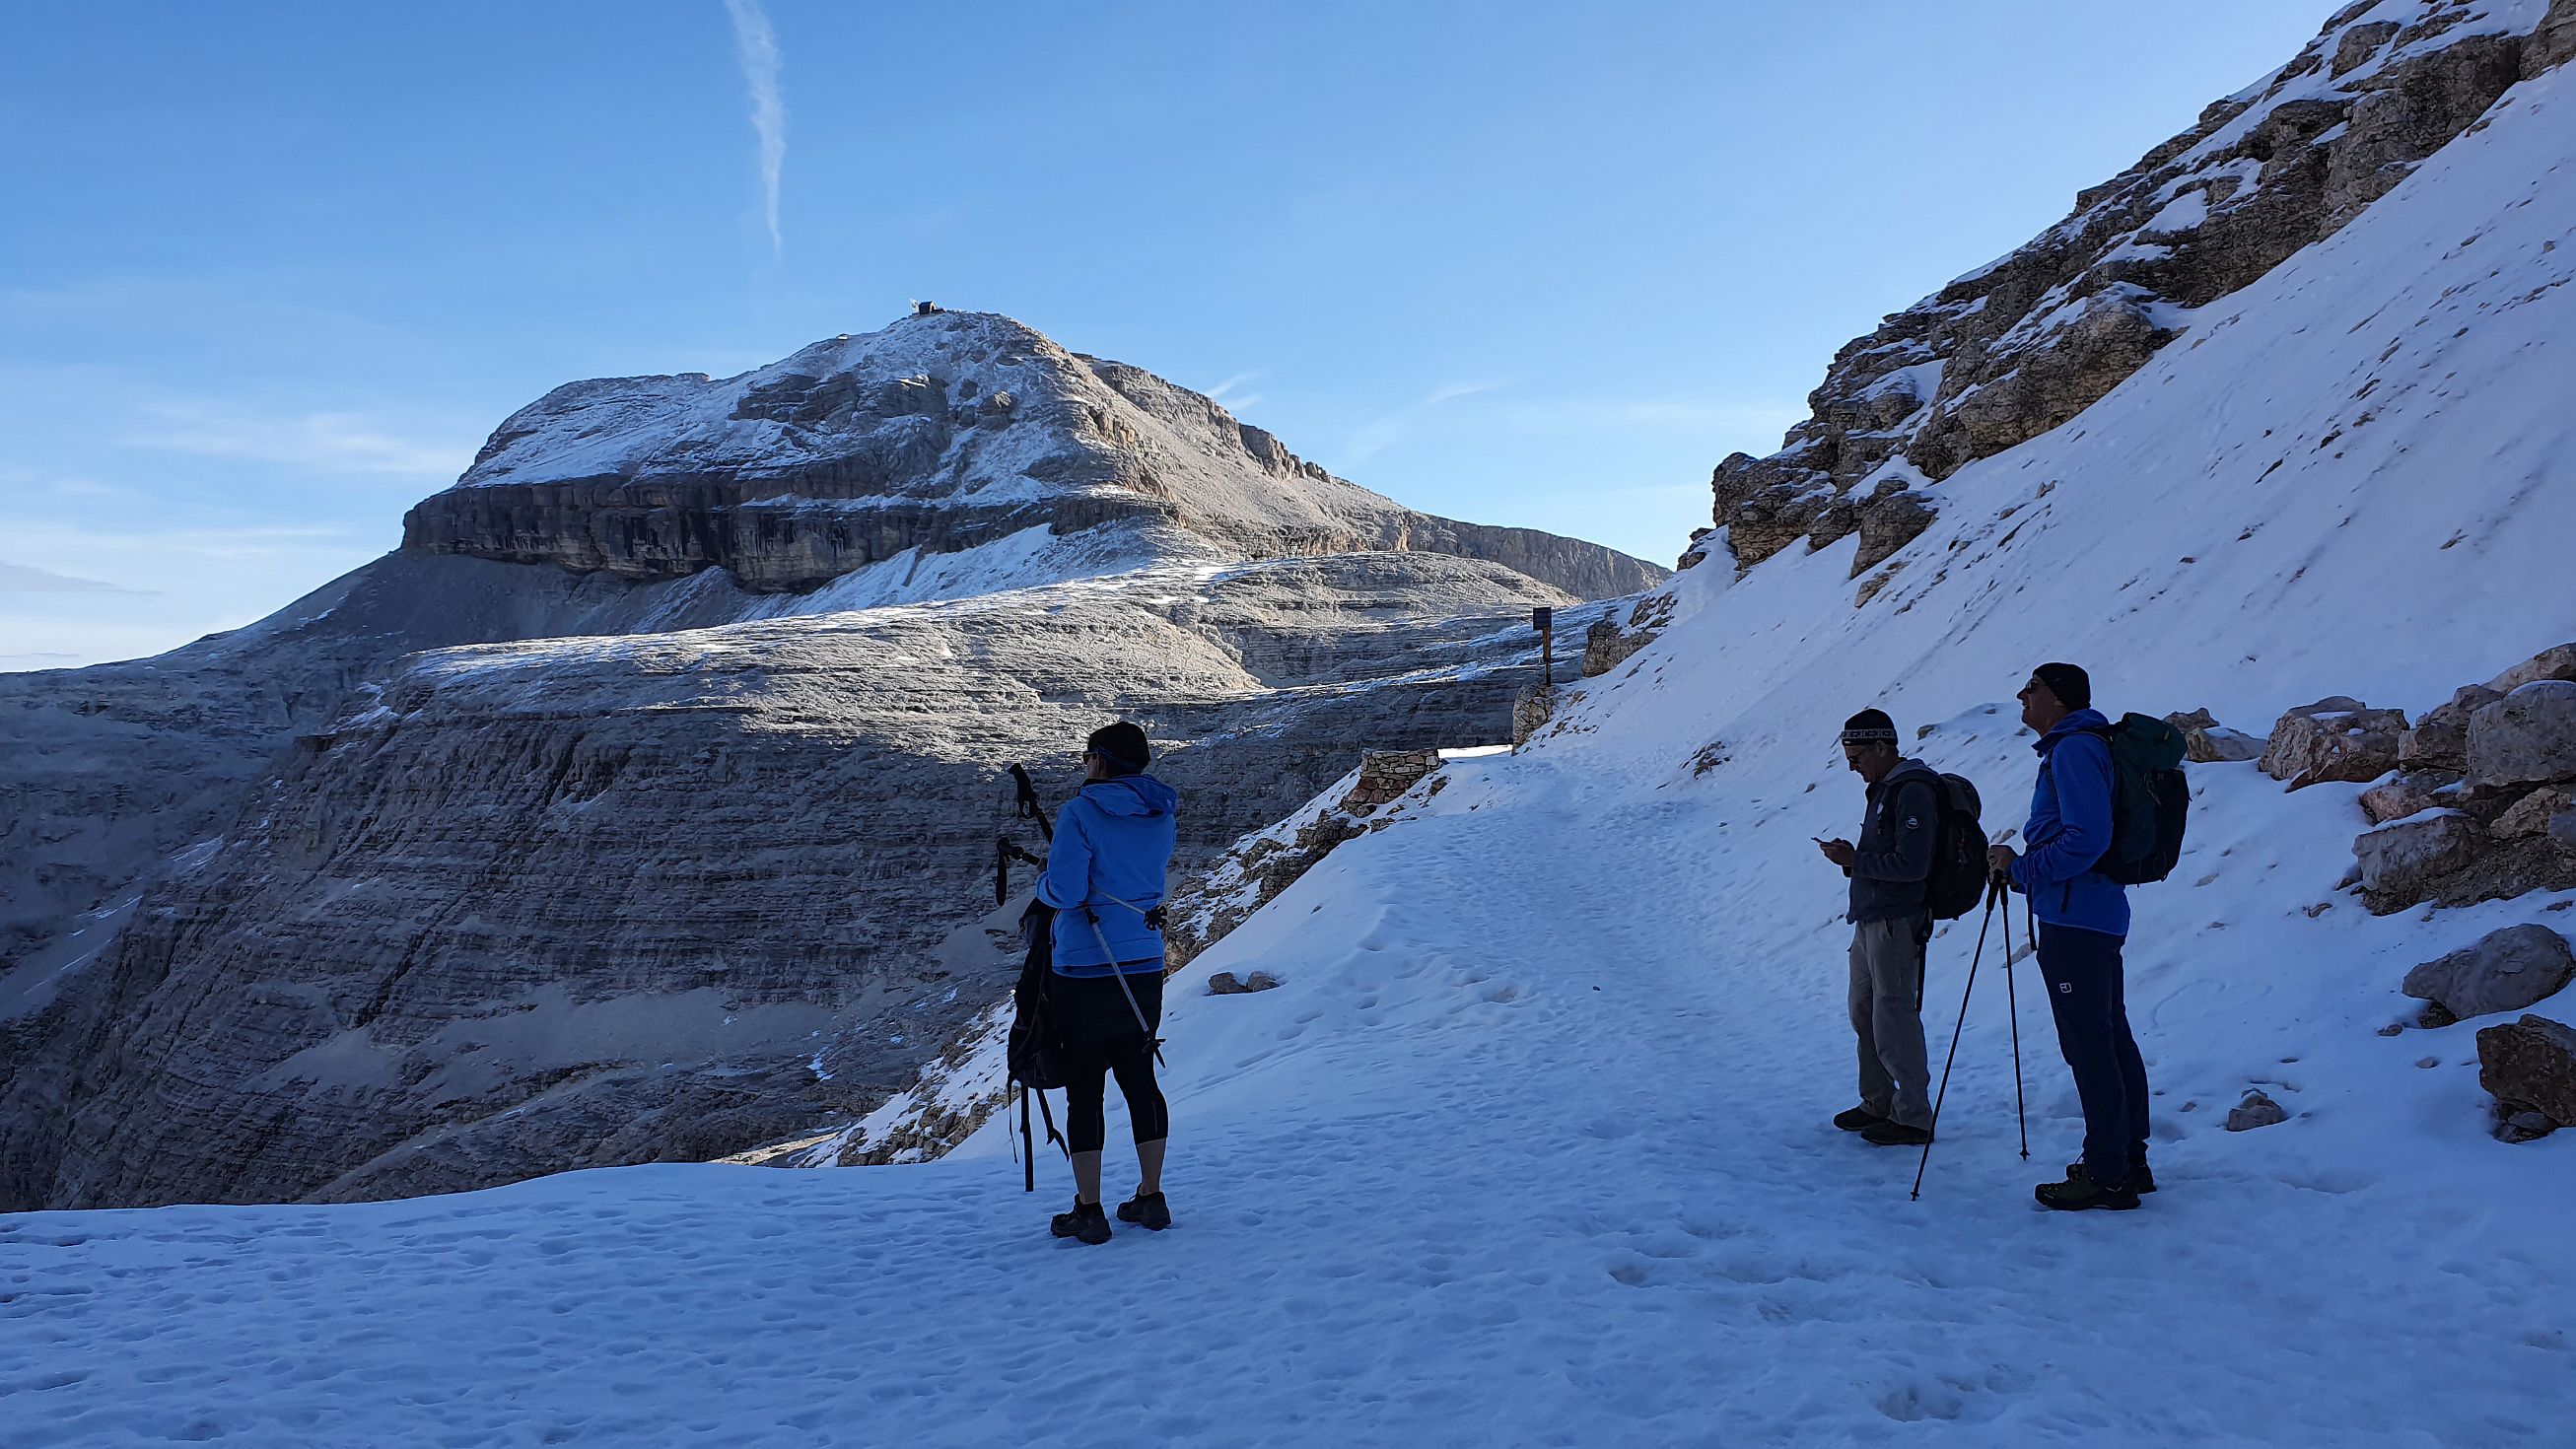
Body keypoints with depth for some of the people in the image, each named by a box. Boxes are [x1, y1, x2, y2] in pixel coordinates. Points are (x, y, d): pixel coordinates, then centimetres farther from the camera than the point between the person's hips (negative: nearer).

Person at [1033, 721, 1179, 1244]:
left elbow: (1063, 891, -18)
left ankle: (1088, 1211, 8)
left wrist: (1042, 884, 2)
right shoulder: (1161, 816, 6)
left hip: (1084, 970, -6)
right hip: (1145, 967, 6)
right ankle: (1151, 1197, 21)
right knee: (1139, 1079, 15)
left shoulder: (1081, 814, -15)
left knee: (1084, 1088, 3)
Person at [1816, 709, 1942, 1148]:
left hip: (1897, 922, -10)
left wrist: (1855, 861, -15)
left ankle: (1913, 1117, 3)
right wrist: (1851, 857, 3)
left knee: (1893, 1019, -5)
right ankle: (1877, 1103, 26)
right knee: (1865, 1014, 15)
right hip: (1869, 919, 10)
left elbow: (1911, 864, -23)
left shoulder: (1913, 792, -16)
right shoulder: (1883, 789, 17)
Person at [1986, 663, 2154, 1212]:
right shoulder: (2082, 746, 19)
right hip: (2102, 916, 11)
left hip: (2073, 920, -11)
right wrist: (2020, 868, 14)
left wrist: (2020, 869, -14)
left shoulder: (2074, 750, -13)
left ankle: (2106, 1175, -2)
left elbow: (2087, 838, -24)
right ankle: (2130, 1161, 23)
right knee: (2113, 1040, 15)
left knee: (2088, 1046, -7)